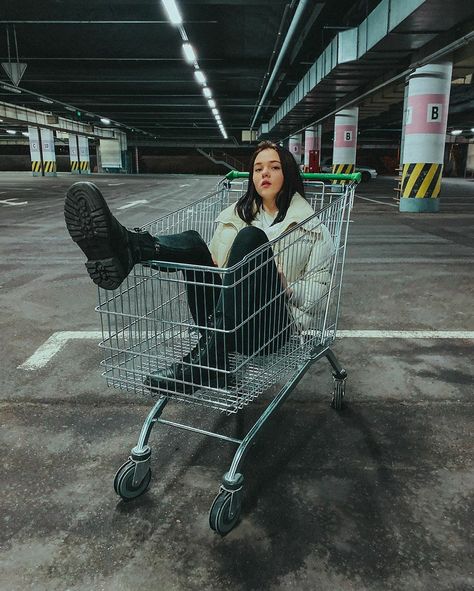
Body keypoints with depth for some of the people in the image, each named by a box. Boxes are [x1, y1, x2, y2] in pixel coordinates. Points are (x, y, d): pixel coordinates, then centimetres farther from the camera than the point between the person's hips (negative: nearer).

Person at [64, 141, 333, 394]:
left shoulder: (311, 226, 12)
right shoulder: (235, 215, 22)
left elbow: (318, 286, 6)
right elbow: (214, 261, 20)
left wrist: (284, 285, -13)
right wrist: (210, 266, -3)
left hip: (272, 324, -3)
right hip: (223, 318, 3)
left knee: (251, 238, -28)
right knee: (192, 243, -20)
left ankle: (207, 359, -41)